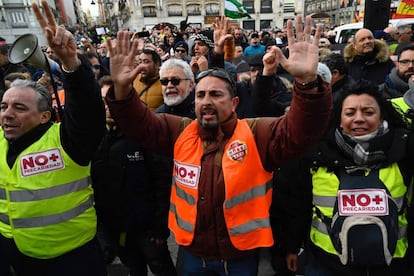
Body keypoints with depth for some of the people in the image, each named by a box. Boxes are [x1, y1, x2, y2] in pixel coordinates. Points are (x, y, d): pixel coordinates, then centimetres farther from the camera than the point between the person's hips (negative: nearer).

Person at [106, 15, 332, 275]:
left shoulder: (257, 134, -14)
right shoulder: (180, 131, -3)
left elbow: (301, 130, -26)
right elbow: (140, 123, -7)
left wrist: (307, 82, -44)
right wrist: (122, 89, -27)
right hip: (192, 252, 3)